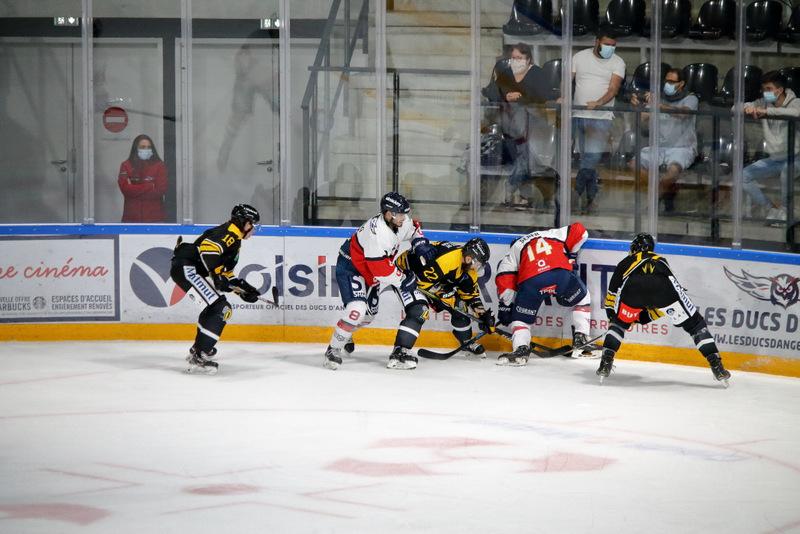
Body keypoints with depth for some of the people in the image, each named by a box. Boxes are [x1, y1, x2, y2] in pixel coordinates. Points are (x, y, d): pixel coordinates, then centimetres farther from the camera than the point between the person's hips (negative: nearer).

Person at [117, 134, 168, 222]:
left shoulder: (159, 166, 4)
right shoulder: (126, 166, 5)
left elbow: (161, 189, -7)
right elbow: (124, 187, -8)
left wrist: (135, 189, -7)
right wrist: (149, 186, -10)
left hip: (154, 217, 0)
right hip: (132, 217, 0)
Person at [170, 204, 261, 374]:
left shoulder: (234, 240, 24)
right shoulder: (230, 232, -9)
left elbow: (225, 271, 28)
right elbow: (207, 248, -26)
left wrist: (242, 288, 19)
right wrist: (218, 276, -22)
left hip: (193, 271, 11)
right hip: (186, 267, -11)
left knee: (217, 308, 25)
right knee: (221, 308, -16)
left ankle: (197, 350, 36)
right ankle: (198, 358, -19)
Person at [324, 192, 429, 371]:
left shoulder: (401, 223, -8)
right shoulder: (377, 231, -35)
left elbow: (414, 229, 18)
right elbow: (380, 268, -33)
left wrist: (420, 243, -2)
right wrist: (403, 280, -23)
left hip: (369, 273, 9)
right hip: (349, 267, -9)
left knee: (370, 313, 16)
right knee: (357, 309, -25)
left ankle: (345, 334, 44)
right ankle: (333, 349, -13)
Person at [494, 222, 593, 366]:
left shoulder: (513, 250, 31)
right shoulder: (552, 234, 34)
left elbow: (504, 278, 18)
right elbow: (579, 231, 25)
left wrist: (506, 306, 23)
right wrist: (571, 254, 38)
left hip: (530, 282, -1)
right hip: (561, 273, 1)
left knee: (520, 317, 16)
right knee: (582, 299, 28)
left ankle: (521, 350, -9)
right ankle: (581, 341, 21)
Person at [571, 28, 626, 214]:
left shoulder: (617, 63, 3)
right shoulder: (580, 57, 9)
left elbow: (613, 89, -8)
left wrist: (598, 103, -25)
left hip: (601, 117, -2)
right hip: (578, 115, 2)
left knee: (592, 158, -13)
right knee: (586, 159, 4)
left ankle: (576, 194, -9)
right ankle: (590, 199, 9)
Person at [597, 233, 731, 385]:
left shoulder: (626, 262, 40)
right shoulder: (661, 261, 45)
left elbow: (612, 293, 41)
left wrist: (611, 314, 57)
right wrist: (645, 317, 53)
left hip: (632, 288, 0)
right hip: (664, 286, 0)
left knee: (619, 322, 28)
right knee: (694, 323, 15)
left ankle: (606, 362, 12)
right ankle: (716, 365, 4)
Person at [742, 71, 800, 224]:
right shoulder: (763, 103, 2)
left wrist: (767, 111, -41)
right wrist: (747, 108, -25)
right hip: (773, 159, 5)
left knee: (787, 167, -39)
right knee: (743, 177, -10)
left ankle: (784, 209, -17)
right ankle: (770, 208, 4)